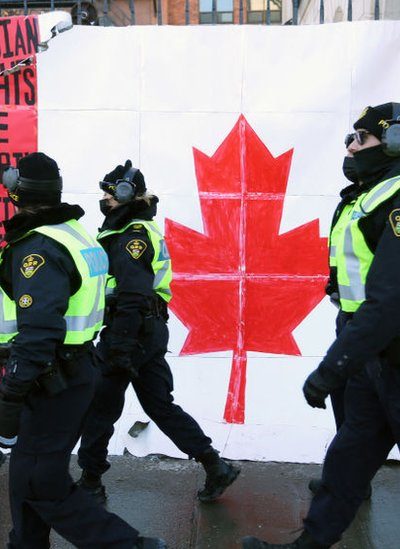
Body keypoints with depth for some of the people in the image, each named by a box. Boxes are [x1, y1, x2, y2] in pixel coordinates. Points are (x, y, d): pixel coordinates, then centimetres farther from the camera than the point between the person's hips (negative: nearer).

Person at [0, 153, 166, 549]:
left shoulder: (38, 248, -21)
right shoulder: (73, 233, 9)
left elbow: (37, 335, -29)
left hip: (51, 384, -10)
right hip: (73, 369, 10)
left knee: (44, 486, 0)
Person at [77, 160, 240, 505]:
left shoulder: (131, 236, -14)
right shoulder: (141, 230, 18)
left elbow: (132, 297, -23)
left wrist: (120, 347, -25)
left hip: (131, 330, -10)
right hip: (151, 330, 10)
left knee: (99, 408, 5)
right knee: (160, 405, 14)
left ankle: (90, 483, 20)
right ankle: (215, 467, 17)